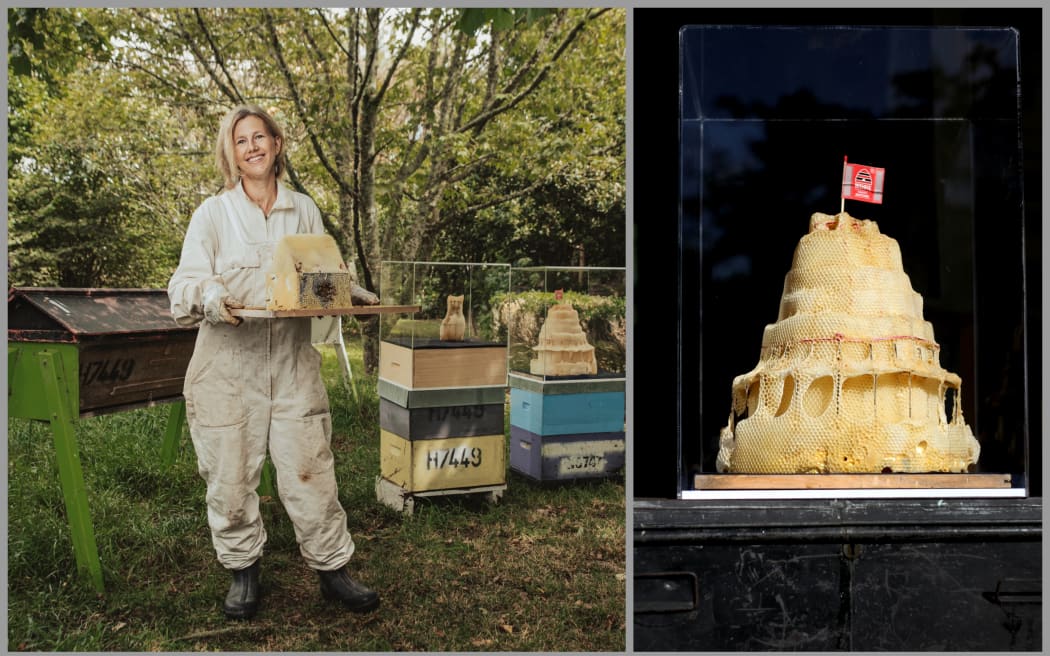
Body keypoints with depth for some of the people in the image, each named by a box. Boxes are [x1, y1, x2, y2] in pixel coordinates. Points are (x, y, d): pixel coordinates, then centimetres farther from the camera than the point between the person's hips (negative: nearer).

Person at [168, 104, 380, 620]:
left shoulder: (303, 210, 9)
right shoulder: (213, 213, 2)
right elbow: (185, 284, -4)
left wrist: (356, 295, -7)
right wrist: (210, 296, -27)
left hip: (293, 361, 1)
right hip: (228, 363, -1)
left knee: (309, 467, 0)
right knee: (230, 472, 6)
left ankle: (333, 569, 15)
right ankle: (243, 571, 25)